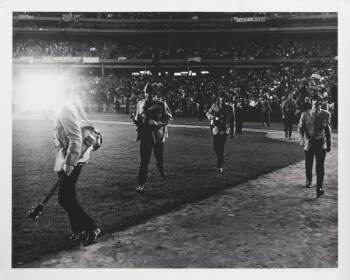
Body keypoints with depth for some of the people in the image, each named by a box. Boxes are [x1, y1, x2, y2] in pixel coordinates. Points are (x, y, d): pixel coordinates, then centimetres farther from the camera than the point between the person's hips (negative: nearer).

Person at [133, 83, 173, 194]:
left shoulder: (162, 104, -6)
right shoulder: (140, 104, 5)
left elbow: (169, 118, -6)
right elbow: (137, 117, 19)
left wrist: (156, 123, -19)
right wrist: (136, 120, -5)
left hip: (158, 135, -1)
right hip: (145, 135, 1)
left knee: (159, 158, 16)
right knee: (144, 160, -5)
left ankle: (161, 170, 52)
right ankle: (140, 184, -1)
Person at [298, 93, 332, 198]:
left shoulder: (326, 114, 1)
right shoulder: (305, 114, -2)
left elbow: (328, 130, 8)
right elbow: (300, 127, 0)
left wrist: (329, 145, 11)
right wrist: (302, 138, -18)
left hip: (321, 144, -1)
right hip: (308, 143, 1)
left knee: (320, 166, -8)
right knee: (308, 165, 14)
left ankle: (319, 188, -4)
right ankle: (308, 181, 39)